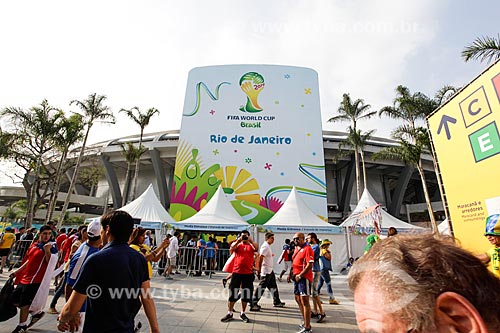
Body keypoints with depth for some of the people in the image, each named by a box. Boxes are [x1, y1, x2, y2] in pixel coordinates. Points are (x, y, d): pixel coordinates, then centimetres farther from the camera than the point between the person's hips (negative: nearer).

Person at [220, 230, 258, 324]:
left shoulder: (251, 245, 5)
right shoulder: (237, 244, 6)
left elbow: (256, 247, -16)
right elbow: (231, 249, -15)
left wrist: (250, 240, -23)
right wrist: (238, 240, -23)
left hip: (248, 273, 0)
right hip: (237, 272, 0)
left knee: (246, 294, 11)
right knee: (232, 293, 7)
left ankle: (243, 313, 27)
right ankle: (229, 313, 22)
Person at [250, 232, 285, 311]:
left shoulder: (268, 246, 12)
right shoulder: (265, 246, -20)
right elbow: (260, 258, -25)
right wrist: (259, 270, -24)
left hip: (270, 270, 11)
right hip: (266, 270, -11)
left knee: (273, 286, 20)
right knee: (261, 287, -5)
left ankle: (277, 302, 34)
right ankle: (253, 304, 2)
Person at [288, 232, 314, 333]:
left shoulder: (307, 249, -15)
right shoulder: (296, 248, 13)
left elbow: (310, 265, -22)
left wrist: (300, 275, -20)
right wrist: (290, 274, 13)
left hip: (304, 278, -10)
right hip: (297, 277, 10)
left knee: (304, 301, -3)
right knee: (298, 299, 19)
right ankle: (305, 322, 35)